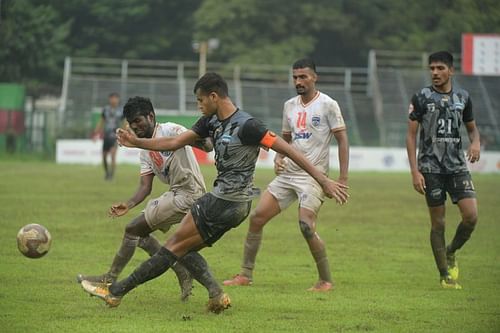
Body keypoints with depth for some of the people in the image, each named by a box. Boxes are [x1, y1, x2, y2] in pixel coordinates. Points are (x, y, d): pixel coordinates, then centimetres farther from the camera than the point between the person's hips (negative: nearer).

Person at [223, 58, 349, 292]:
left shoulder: (327, 105, -6)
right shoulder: (289, 106, 12)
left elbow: (342, 140, -7)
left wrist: (343, 179, -13)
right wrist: (278, 157, 3)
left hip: (313, 176, -7)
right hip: (287, 173, 7)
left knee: (306, 227, -19)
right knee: (257, 217, 0)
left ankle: (326, 281, -2)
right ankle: (245, 275, 10)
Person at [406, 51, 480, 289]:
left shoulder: (462, 97, 8)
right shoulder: (421, 98, -2)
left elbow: (471, 127, 21)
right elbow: (411, 135, -1)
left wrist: (475, 142, -3)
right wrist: (415, 171, -9)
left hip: (457, 166, 3)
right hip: (431, 168, -3)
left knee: (471, 215, -10)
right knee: (438, 222, 0)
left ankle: (451, 253, 18)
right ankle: (445, 275, 10)